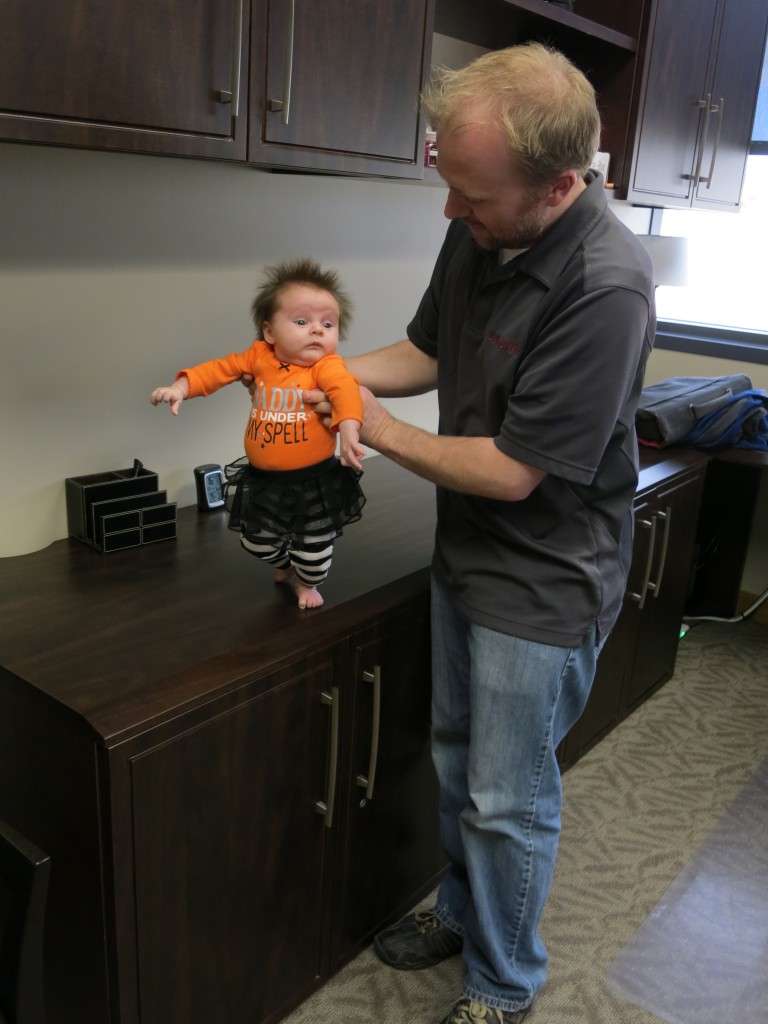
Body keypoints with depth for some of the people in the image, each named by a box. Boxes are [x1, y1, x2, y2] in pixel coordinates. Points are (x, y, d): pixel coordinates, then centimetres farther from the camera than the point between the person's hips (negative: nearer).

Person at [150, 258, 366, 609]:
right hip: (264, 479, 4)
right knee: (256, 540, 20)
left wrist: (349, 430, -53)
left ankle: (307, 582, 45)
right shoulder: (259, 356, -3)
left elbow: (345, 389, -34)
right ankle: (284, 564, 53)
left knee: (315, 543, 13)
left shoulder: (326, 365, -17)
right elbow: (220, 369, 6)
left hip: (314, 479, -4)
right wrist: (181, 387, -6)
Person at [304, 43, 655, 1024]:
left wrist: (385, 433, -13)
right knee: (456, 758, 24)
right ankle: (462, 912, 50)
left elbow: (513, 471, -26)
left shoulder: (604, 287, -29)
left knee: (507, 802, 10)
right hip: (466, 556, 8)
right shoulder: (475, 233, -4)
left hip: (542, 588, -8)